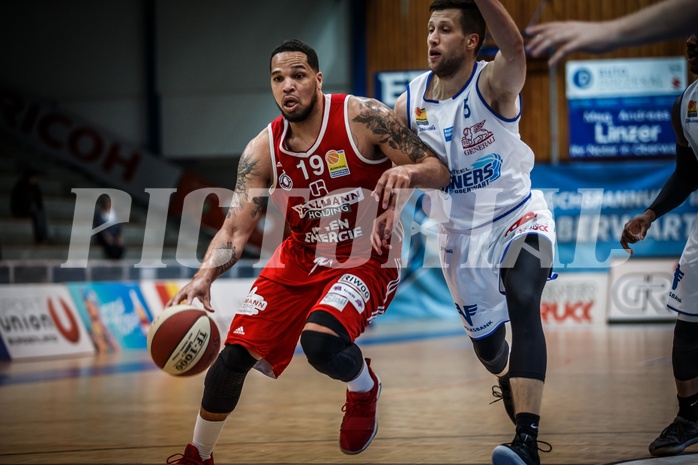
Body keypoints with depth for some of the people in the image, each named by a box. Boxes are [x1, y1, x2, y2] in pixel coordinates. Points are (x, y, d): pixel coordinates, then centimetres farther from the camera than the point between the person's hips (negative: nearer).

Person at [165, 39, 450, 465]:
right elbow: (236, 229, -9)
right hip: (301, 259, 5)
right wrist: (205, 277, -28)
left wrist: (407, 171, -39)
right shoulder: (263, 151, -7)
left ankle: (364, 391, 5)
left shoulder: (362, 117, -17)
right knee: (235, 354, -2)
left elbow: (439, 173, -15)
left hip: (366, 260, -4)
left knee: (321, 343, -32)